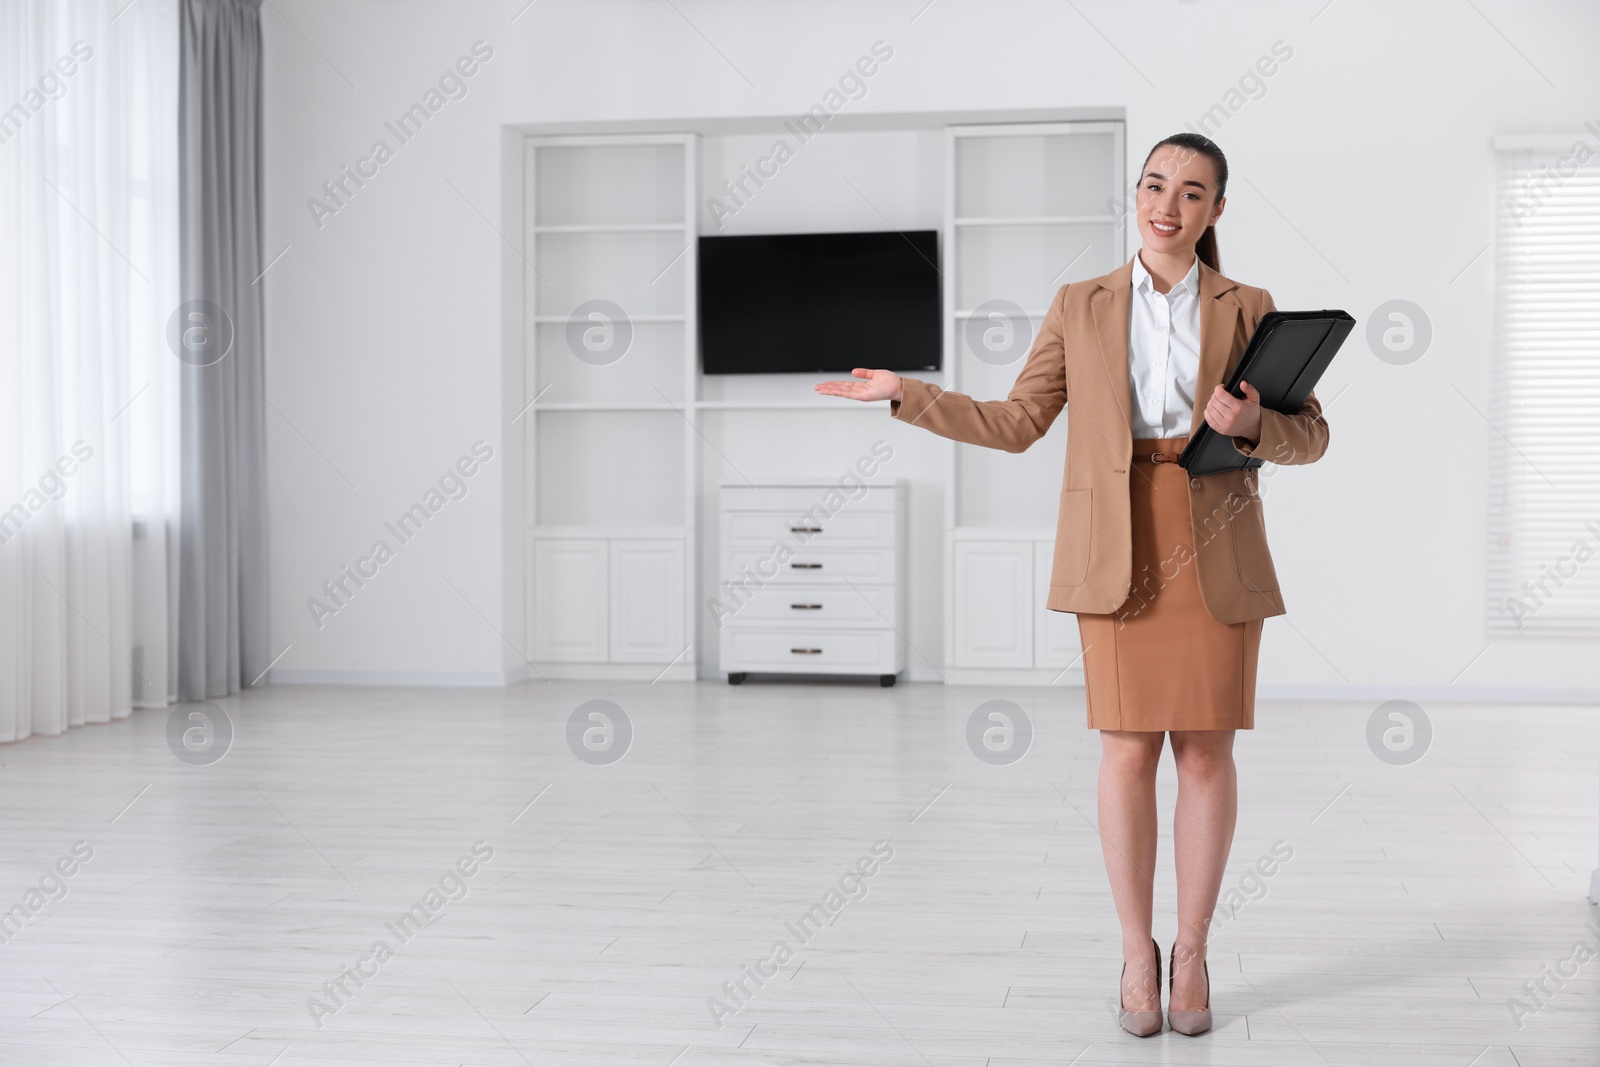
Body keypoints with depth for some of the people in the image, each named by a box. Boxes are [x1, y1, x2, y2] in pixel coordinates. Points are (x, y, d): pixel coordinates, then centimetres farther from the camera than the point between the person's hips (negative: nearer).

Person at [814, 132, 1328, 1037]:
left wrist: (1253, 424, -15)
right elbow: (1014, 426, 9)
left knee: (1207, 750, 2)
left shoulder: (1248, 308, 7)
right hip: (1118, 550, 0)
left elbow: (1311, 437, 7)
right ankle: (1137, 952, 15)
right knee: (1129, 750, 0)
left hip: (1216, 548, 0)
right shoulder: (1082, 307, 8)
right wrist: (904, 393, 2)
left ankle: (1193, 951, 17)